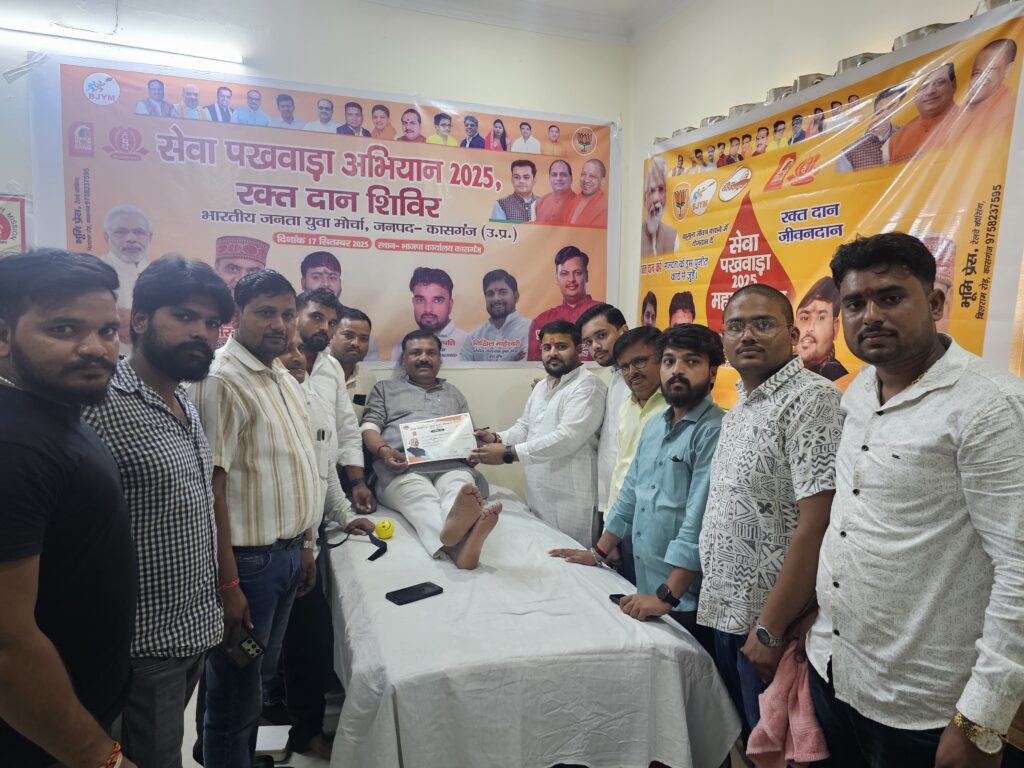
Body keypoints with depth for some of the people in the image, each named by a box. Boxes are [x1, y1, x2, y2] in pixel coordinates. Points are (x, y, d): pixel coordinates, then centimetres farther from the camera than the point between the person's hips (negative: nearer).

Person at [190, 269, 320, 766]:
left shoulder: (283, 379, 10)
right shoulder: (222, 380, -17)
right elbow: (211, 488, -20)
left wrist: (304, 545, 16)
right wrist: (227, 585, -20)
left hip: (286, 553, 8)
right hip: (248, 559, -8)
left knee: (259, 676, 23)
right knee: (235, 696, 9)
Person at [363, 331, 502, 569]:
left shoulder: (454, 394, 32)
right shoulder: (385, 389, 25)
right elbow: (370, 427, 12)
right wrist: (384, 451, -11)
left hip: (451, 465, 3)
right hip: (403, 468, -2)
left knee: (460, 493, -37)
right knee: (426, 504, -38)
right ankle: (460, 545, -70)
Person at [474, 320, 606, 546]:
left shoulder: (587, 386, -14)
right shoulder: (540, 387, 16)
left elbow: (566, 437, -24)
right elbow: (524, 427, 18)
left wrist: (508, 453, -24)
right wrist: (496, 438, -4)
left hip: (571, 503, -8)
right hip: (537, 499, 8)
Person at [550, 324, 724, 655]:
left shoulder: (715, 432, -17)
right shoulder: (655, 424, 9)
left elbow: (700, 522, -23)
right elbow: (631, 491, 16)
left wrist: (666, 596, -23)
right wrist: (599, 552, 18)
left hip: (687, 600, -7)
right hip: (645, 591, 7)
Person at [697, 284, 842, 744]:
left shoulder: (811, 399, -18)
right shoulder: (743, 404, 9)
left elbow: (816, 526, -23)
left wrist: (771, 628, -20)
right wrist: (727, 610, 13)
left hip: (769, 621, -7)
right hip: (726, 614, 8)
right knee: (740, 741, 22)